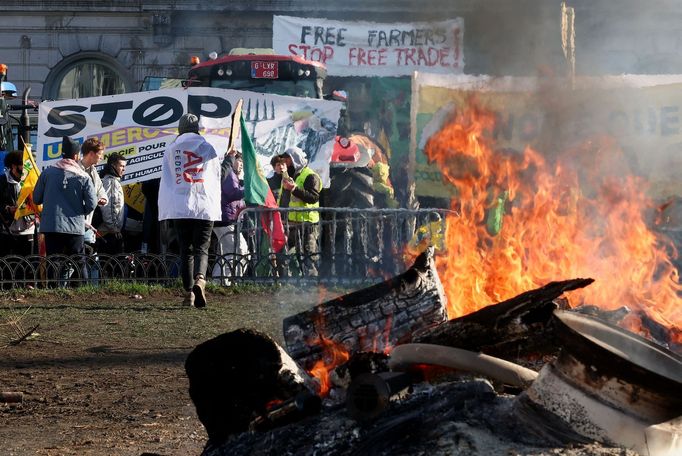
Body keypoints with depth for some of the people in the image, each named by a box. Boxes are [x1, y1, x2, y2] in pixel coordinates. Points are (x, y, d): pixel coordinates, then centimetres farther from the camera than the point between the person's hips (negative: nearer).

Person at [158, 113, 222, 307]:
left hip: (180, 208, 1)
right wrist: (216, 208, 18)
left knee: (185, 250, 9)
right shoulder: (208, 148, 9)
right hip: (205, 207, -1)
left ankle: (189, 292, 3)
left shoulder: (171, 149, 8)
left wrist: (164, 209, 8)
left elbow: (165, 180, 6)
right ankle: (199, 280, -29)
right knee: (201, 248, -2)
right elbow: (216, 180, 11)